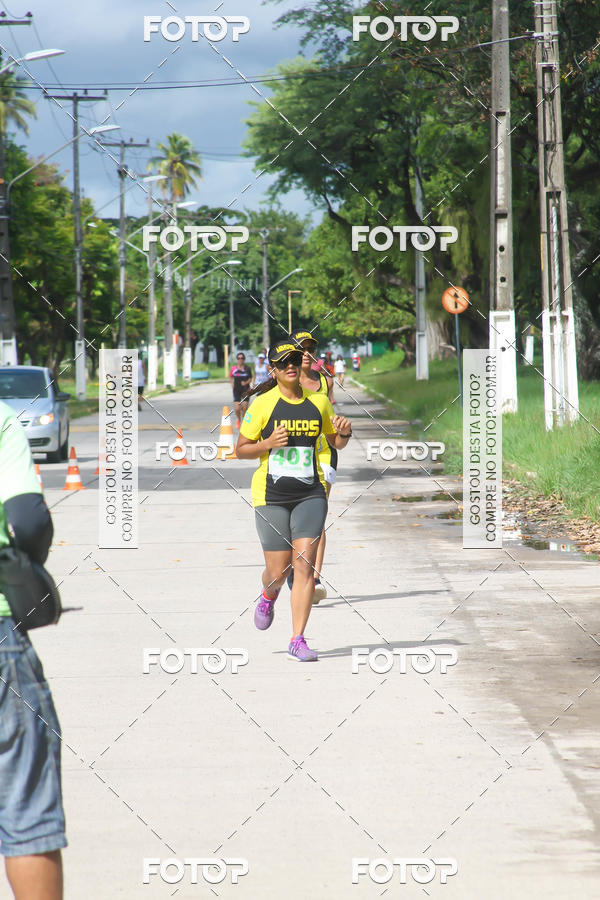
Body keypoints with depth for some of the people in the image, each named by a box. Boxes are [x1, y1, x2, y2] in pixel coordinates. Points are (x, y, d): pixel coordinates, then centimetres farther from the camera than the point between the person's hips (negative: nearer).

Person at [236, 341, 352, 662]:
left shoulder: (318, 401, 6)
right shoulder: (263, 404, -4)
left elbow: (336, 442, 19)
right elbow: (240, 450, 1)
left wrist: (344, 433, -4)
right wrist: (268, 444, -17)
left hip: (310, 494, 2)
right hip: (271, 496, -2)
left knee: (304, 564, -11)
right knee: (278, 571, 2)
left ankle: (298, 640, -7)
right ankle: (268, 596, 41)